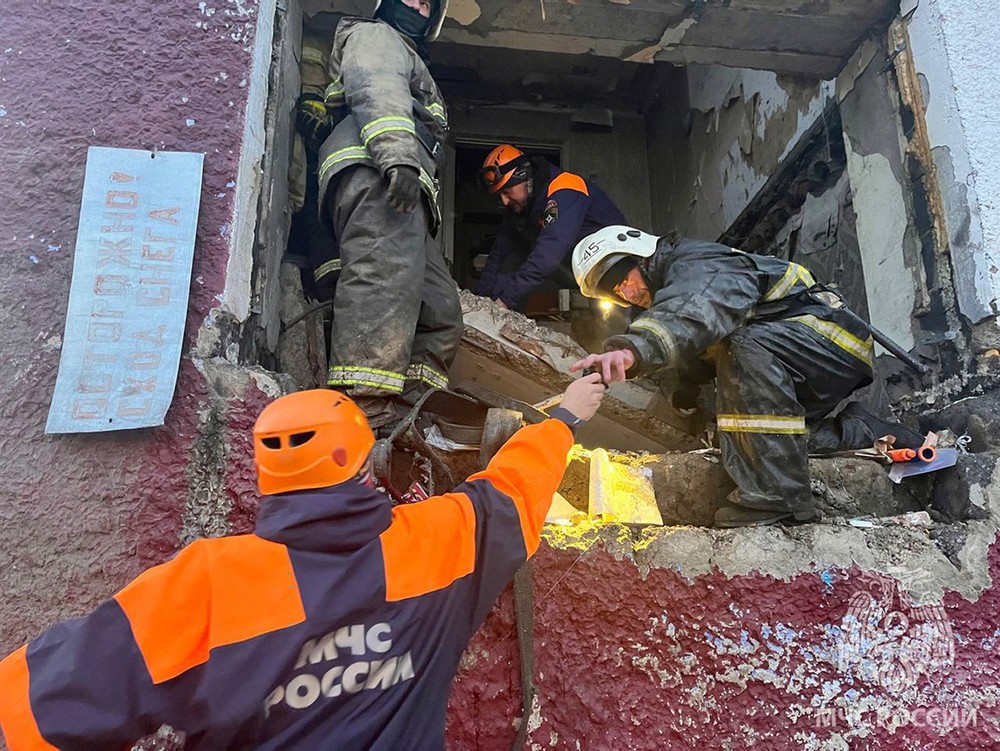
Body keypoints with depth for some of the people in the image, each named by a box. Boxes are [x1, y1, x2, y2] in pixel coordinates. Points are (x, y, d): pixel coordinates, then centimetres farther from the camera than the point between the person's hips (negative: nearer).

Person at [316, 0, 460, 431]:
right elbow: (376, 90, -6)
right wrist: (398, 151, -24)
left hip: (404, 196, 9)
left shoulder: (409, 60, 46)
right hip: (374, 174, -9)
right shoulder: (375, 36, 18)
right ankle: (363, 416, -42)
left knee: (440, 313, -3)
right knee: (385, 279, -30)